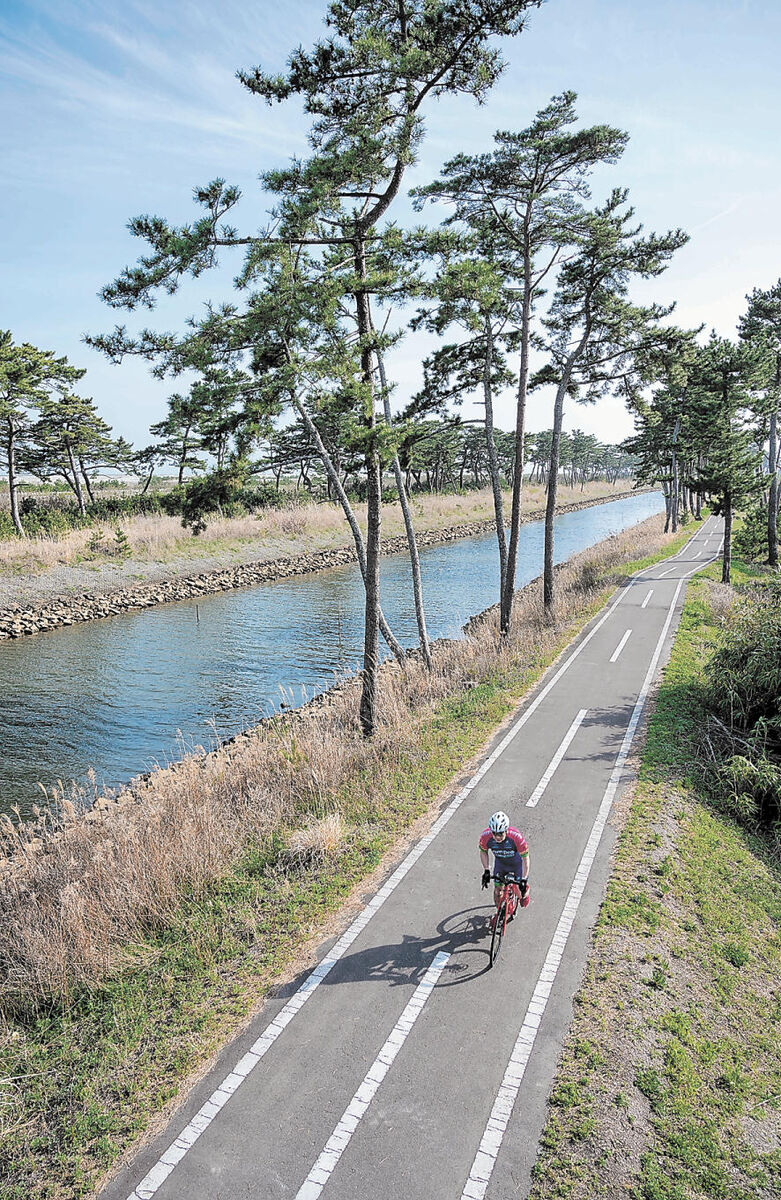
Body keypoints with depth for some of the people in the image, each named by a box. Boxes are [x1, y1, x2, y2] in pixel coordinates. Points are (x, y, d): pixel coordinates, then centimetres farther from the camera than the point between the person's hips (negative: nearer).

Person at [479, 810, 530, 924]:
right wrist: (486, 871, -11)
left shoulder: (517, 837, -39)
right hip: (500, 863, 2)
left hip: (517, 864, -2)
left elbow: (525, 858, -27)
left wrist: (524, 880, -28)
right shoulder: (485, 836, -31)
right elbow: (483, 852, -9)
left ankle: (525, 893, 36)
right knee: (497, 889, 5)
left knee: (519, 890, -1)